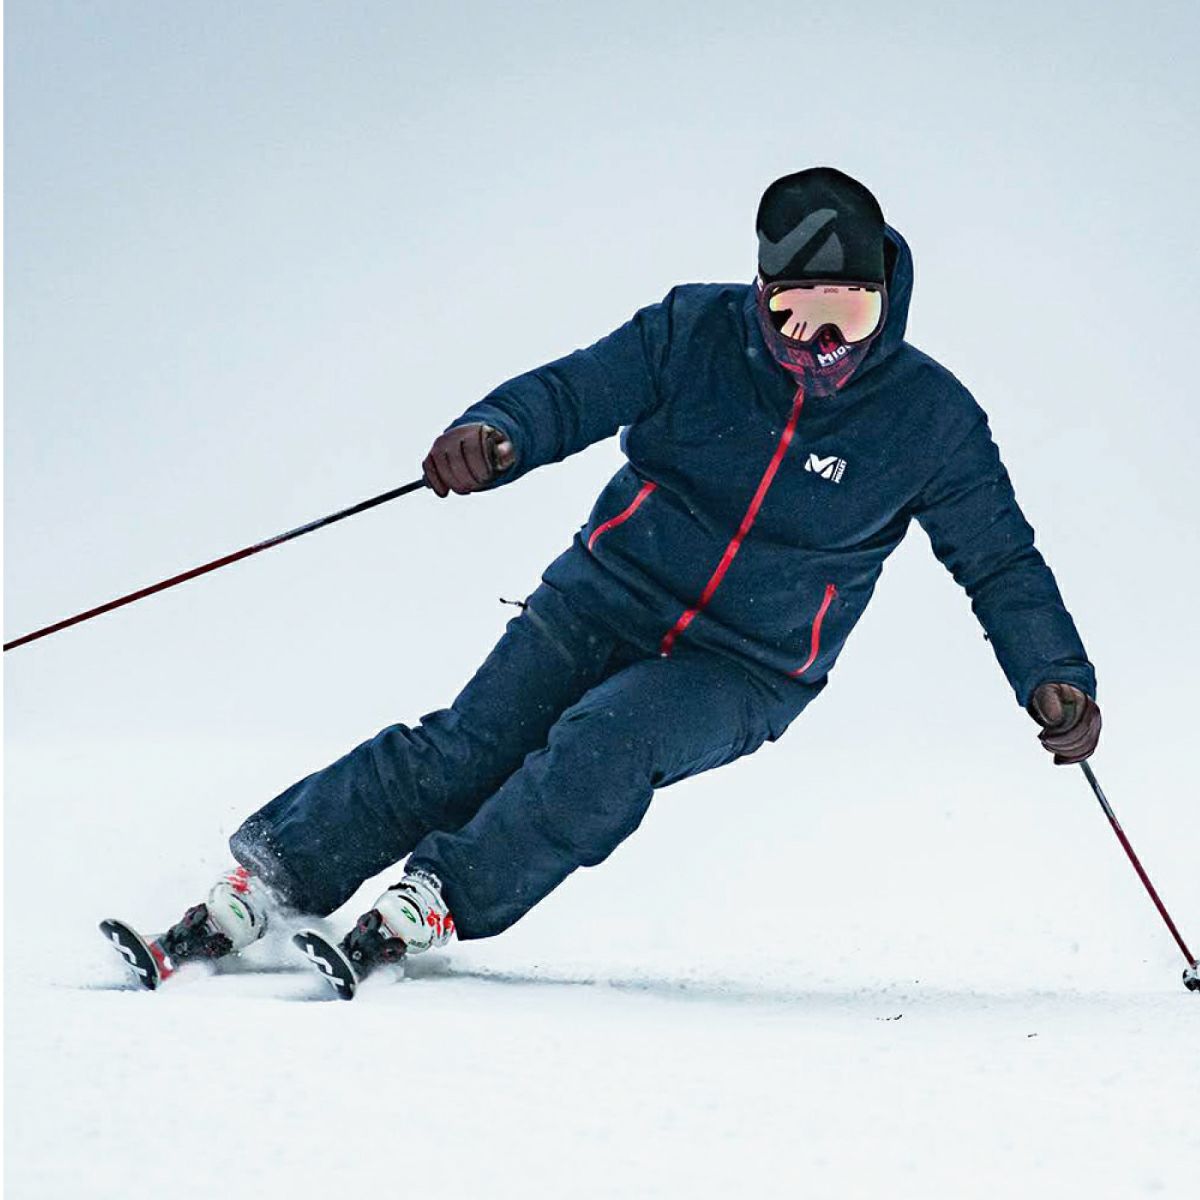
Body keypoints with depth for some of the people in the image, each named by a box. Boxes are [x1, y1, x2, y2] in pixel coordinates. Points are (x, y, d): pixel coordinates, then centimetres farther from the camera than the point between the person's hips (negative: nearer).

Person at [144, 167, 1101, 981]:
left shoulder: (930, 418, -8)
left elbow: (1001, 562, 1)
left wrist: (1056, 678, -12)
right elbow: (572, 393, -7)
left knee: (607, 742, -30)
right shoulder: (695, 331, -7)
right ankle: (267, 876, -11)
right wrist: (493, 435, -29)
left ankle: (438, 903, -23)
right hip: (608, 597, 1)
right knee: (469, 747, -16)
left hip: (745, 674, -1)